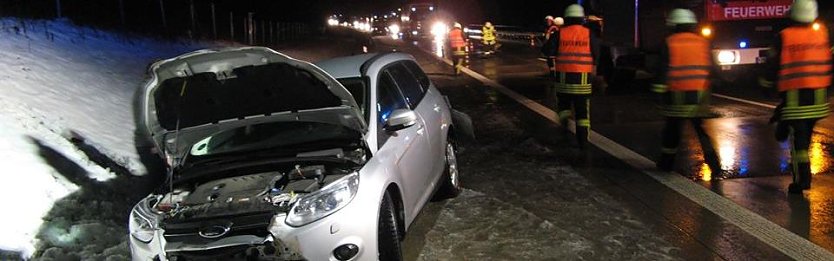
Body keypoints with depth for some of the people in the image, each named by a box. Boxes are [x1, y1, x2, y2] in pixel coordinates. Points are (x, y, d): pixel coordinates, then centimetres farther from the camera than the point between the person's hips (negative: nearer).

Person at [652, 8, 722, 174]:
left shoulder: (669, 43, -4)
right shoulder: (703, 42, 6)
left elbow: (663, 69, -9)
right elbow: (712, 69, 7)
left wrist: (659, 90, -7)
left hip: (676, 94, -2)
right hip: (700, 93, 3)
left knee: (673, 128, 9)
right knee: (700, 127, 10)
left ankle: (666, 162, 19)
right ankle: (713, 162, 2)